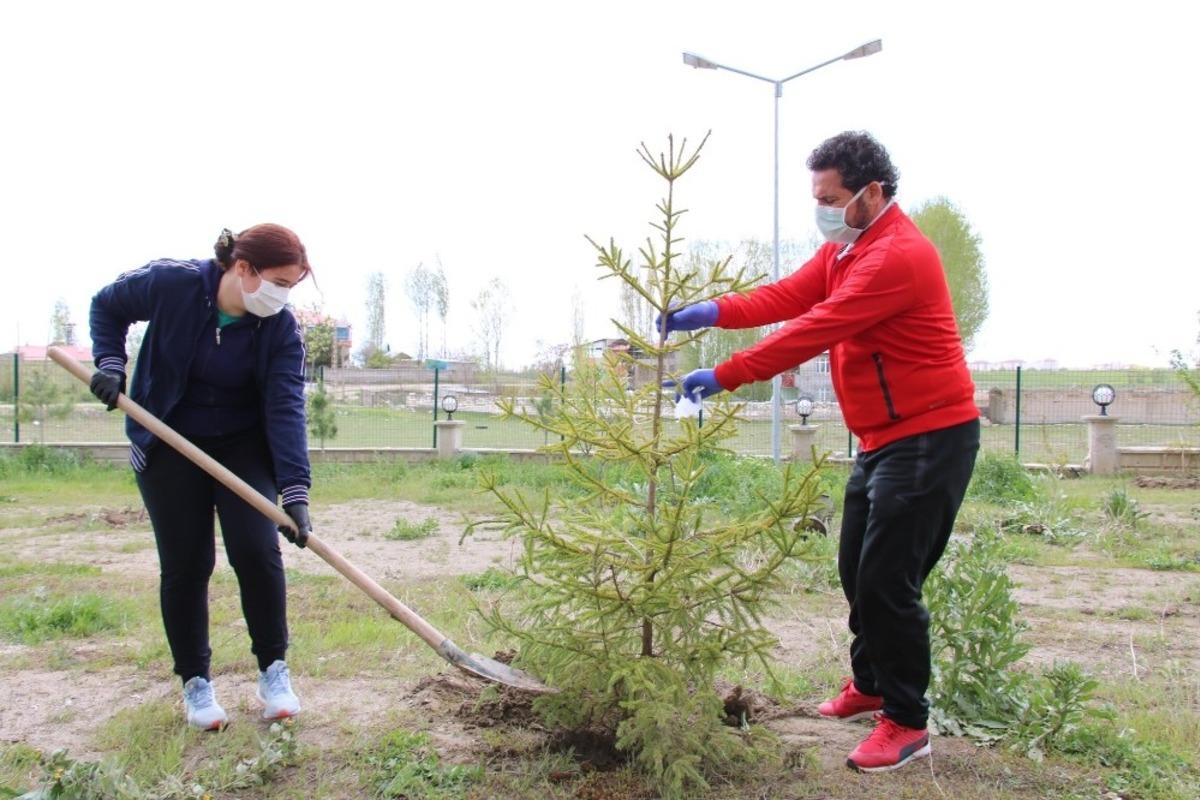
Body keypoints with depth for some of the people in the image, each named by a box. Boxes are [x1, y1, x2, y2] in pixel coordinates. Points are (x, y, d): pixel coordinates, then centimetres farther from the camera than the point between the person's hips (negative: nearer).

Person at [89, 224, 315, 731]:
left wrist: (295, 492, -34)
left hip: (243, 445, 1)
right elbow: (106, 307, 0)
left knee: (256, 550, -12)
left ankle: (274, 669, 6)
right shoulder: (171, 284, -19)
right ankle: (195, 681, 16)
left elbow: (286, 409, -24)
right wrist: (110, 363, -16)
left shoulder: (281, 330, -17)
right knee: (185, 563, 0)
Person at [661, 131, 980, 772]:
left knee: (887, 580, -8)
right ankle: (869, 685, 35)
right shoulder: (845, 246, 10)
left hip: (930, 437, -10)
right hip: (882, 437, 10)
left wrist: (725, 377, -25)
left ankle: (907, 723, 7)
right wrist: (716, 311, -14)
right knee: (857, 570, 17)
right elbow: (790, 295, 2)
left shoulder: (896, 256, -22)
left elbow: (813, 330, -27)